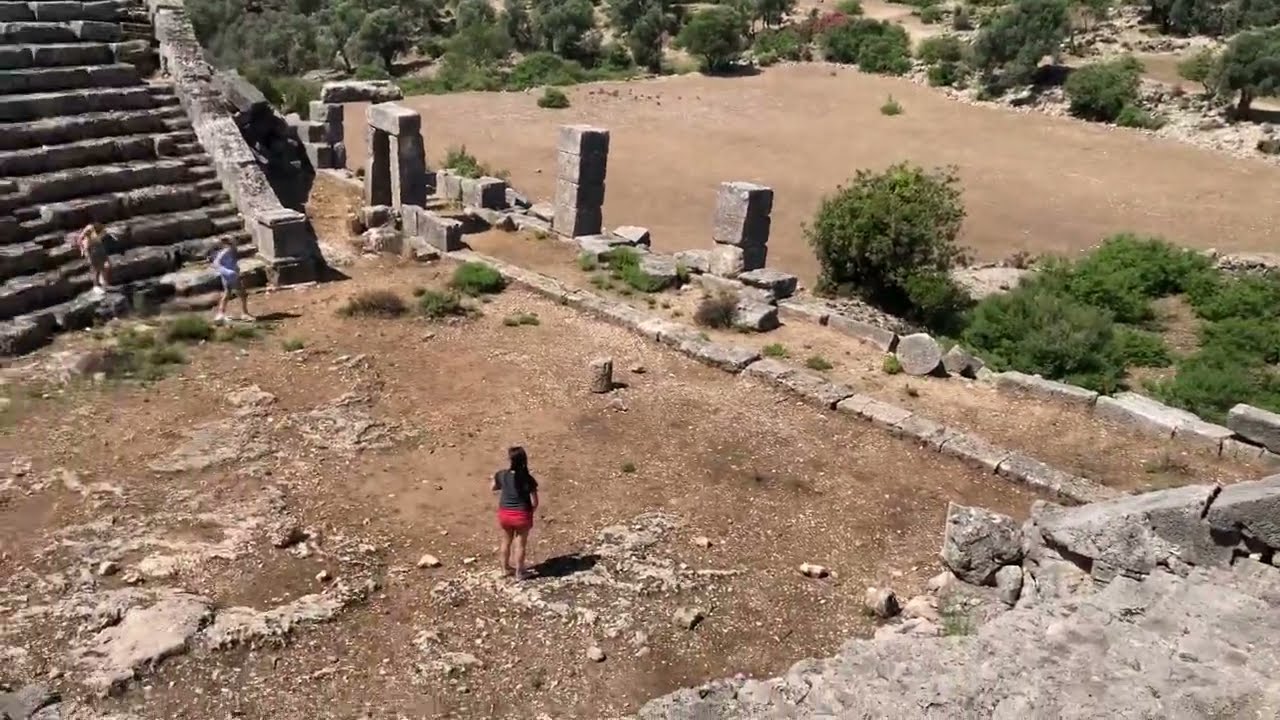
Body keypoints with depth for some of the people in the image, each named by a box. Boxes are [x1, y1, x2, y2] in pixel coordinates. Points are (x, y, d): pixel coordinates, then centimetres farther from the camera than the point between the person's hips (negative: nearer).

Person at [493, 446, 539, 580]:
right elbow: (534, 503, -14)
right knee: (520, 544, 13)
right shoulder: (528, 479, -20)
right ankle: (519, 573, 24)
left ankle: (505, 568, 37)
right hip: (522, 515, -3)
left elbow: (494, 488, 10)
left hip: (505, 514, 3)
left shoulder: (501, 475, -12)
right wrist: (528, 511, 6)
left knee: (506, 541, 22)